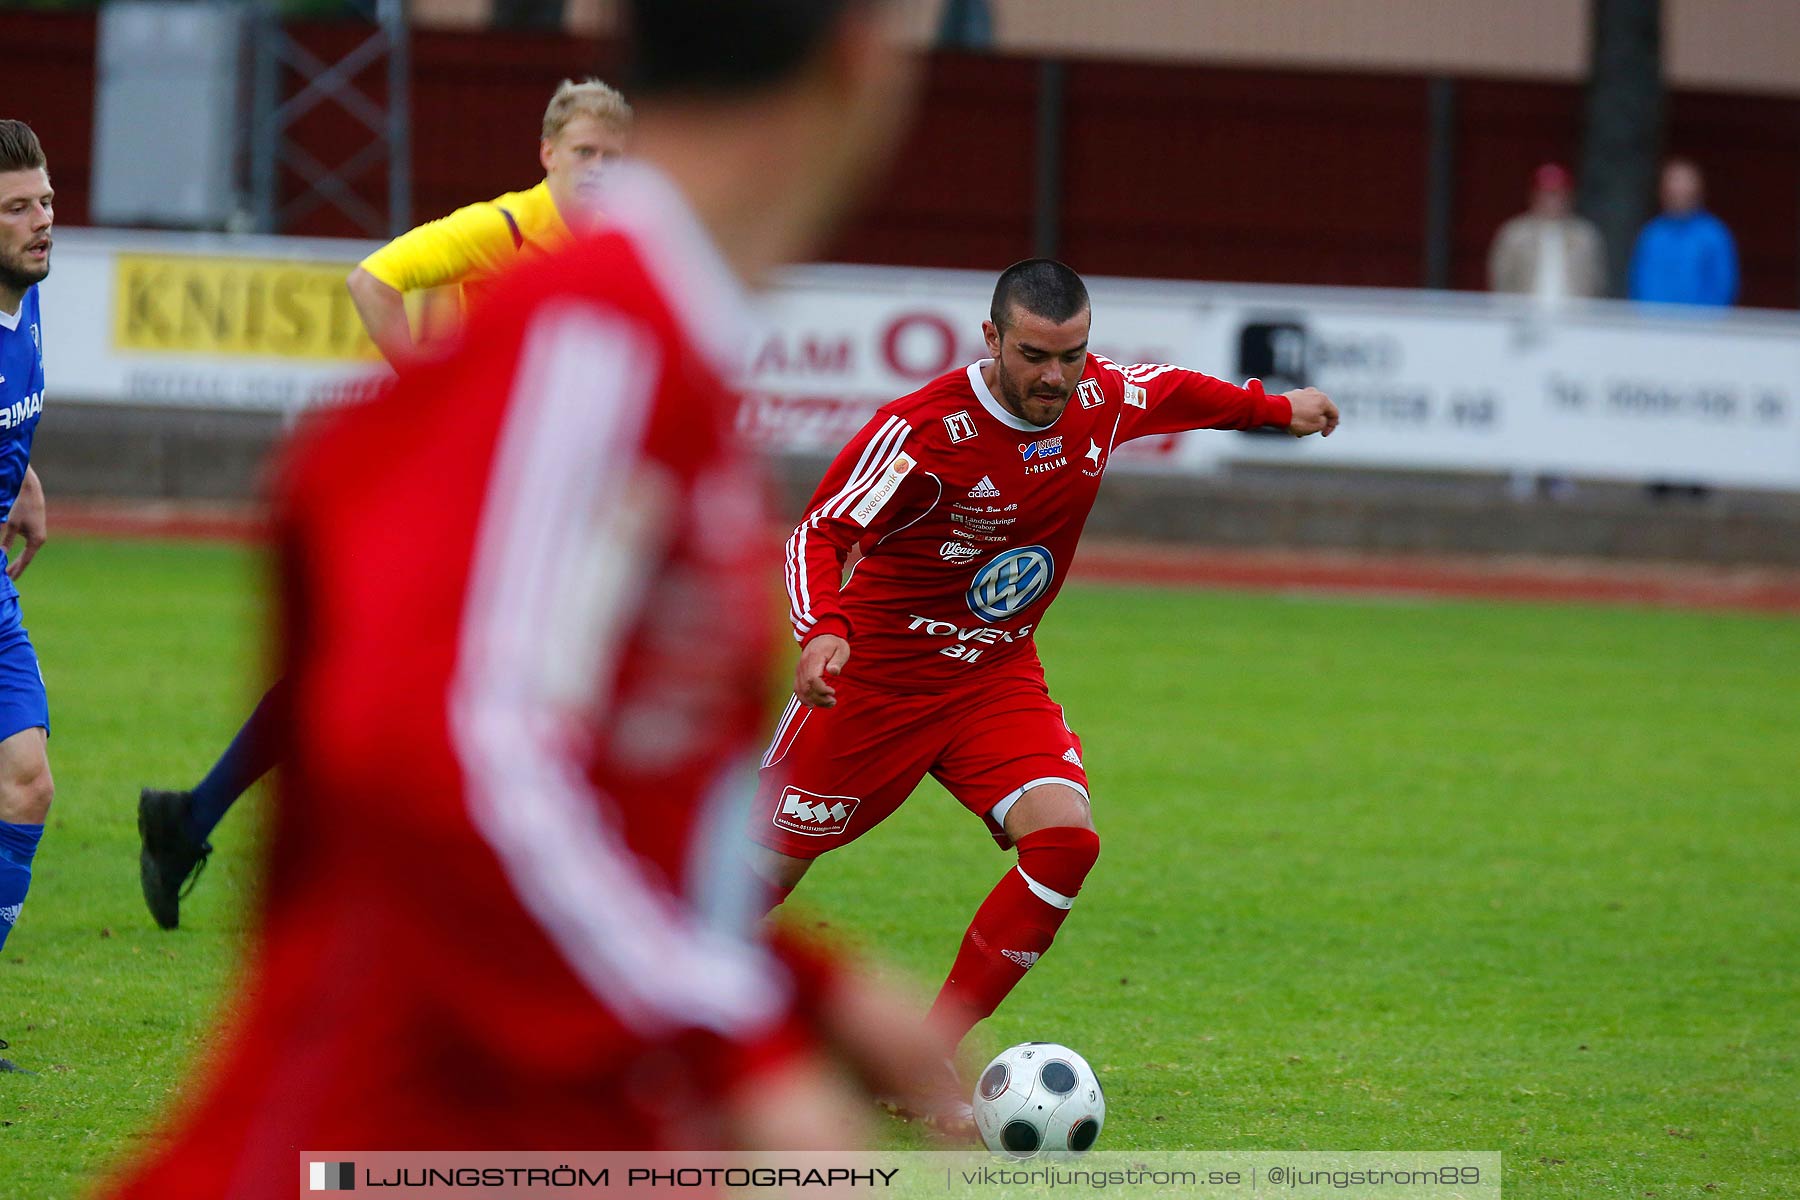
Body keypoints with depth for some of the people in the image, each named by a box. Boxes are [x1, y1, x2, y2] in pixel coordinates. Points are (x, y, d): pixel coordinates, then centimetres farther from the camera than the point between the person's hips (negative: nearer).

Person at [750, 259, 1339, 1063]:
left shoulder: (1102, 397, -8)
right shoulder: (922, 429, -26)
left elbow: (1170, 390, 15)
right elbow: (820, 535, -23)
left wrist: (1274, 409, 29)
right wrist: (823, 630, -41)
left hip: (998, 679, 4)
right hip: (877, 676, -4)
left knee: (1065, 839, -19)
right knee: (771, 864, 2)